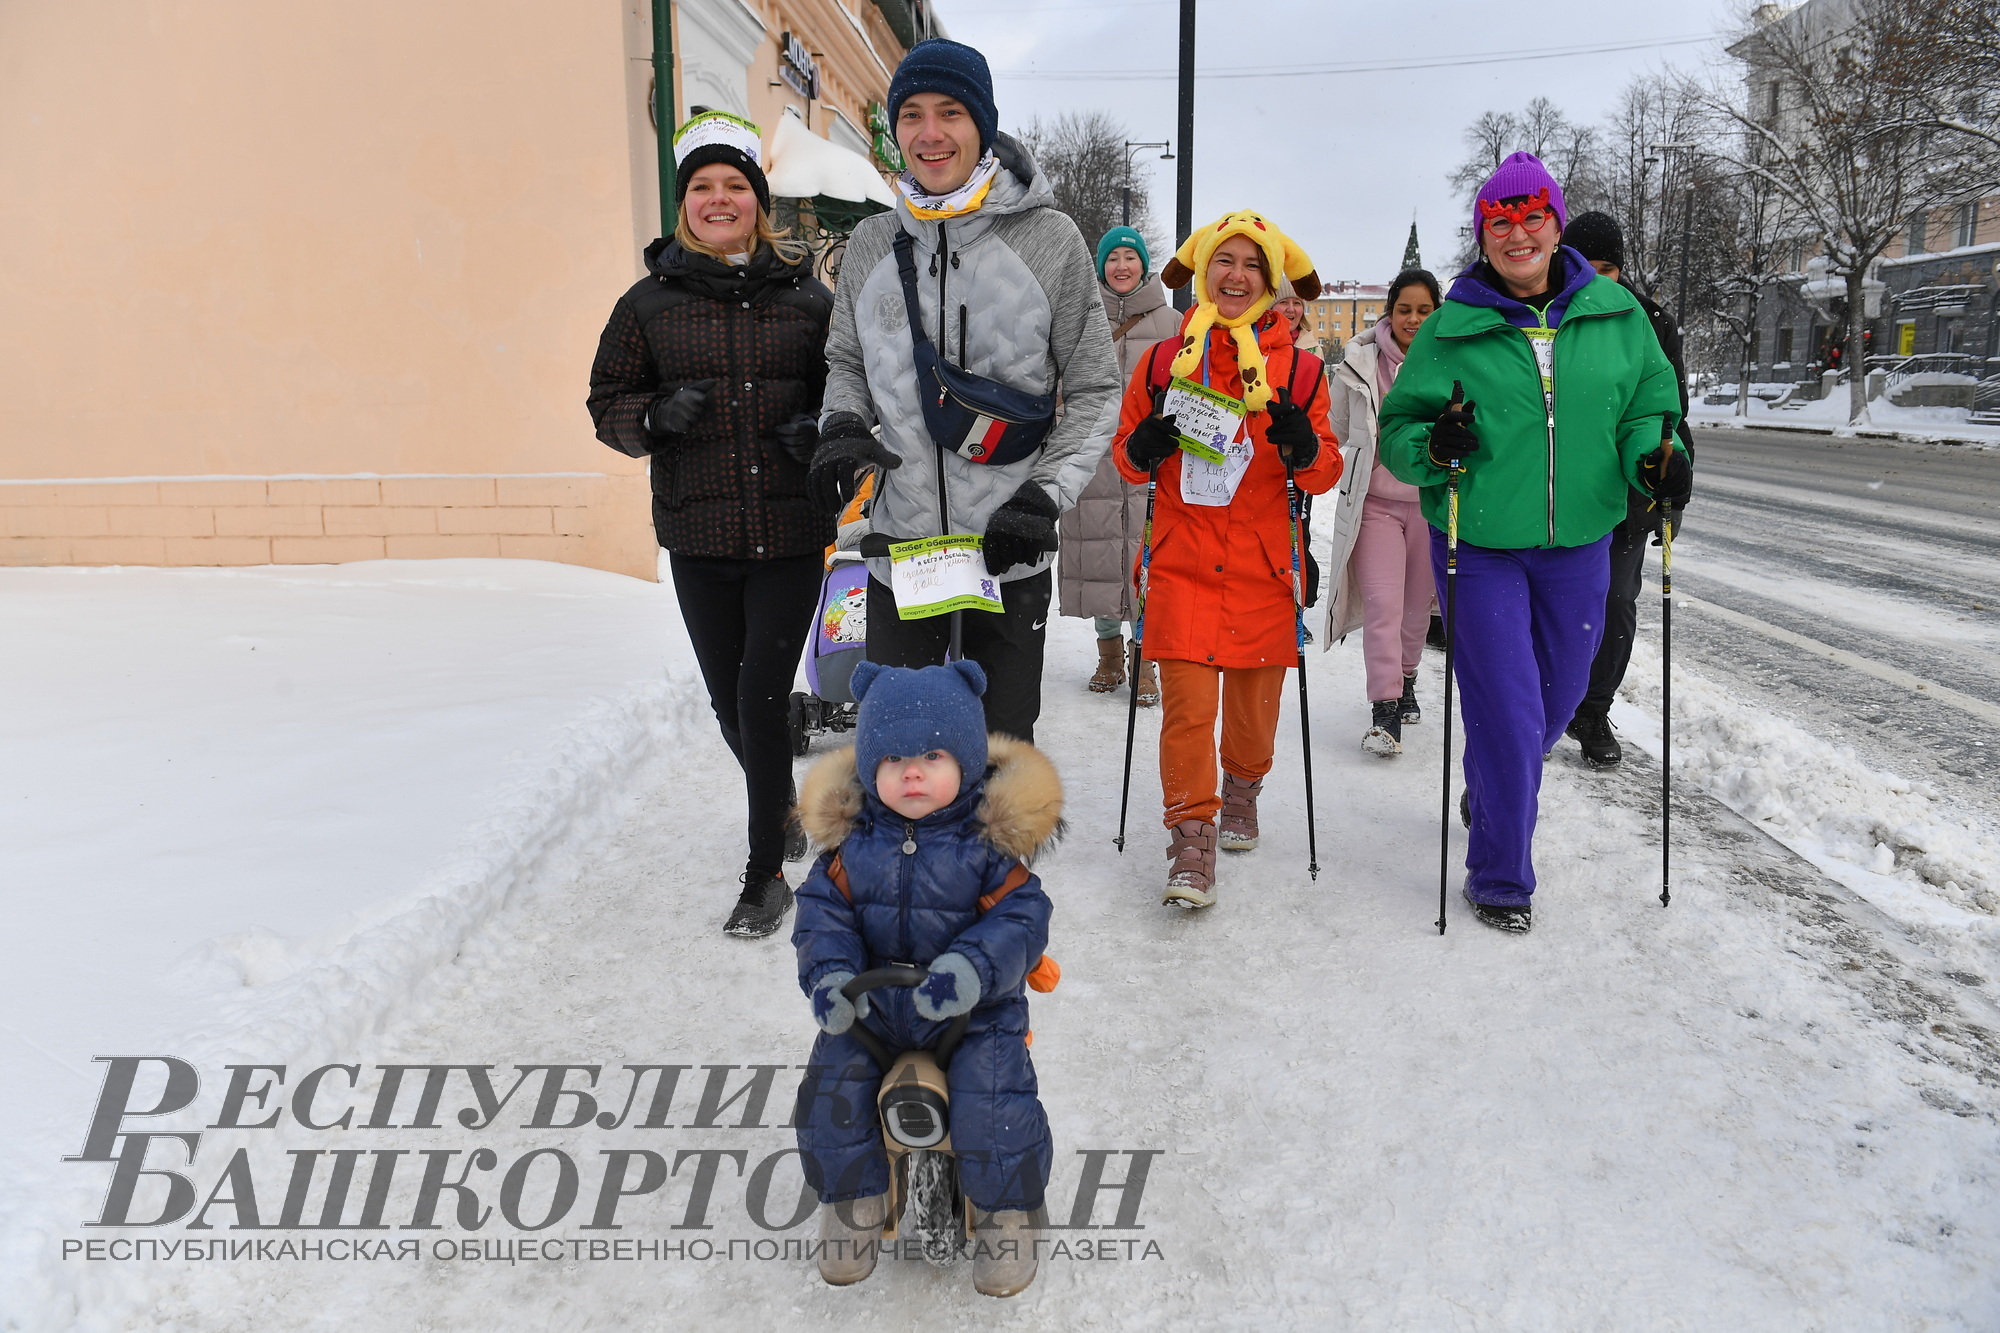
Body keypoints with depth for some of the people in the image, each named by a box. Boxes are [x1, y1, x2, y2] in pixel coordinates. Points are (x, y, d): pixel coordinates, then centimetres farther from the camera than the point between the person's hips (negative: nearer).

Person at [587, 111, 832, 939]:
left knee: (763, 697, -9)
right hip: (697, 536, 2)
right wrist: (655, 416, -12)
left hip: (790, 532, -2)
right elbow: (607, 402, 10)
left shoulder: (807, 299, 5)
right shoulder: (650, 301, 6)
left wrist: (822, 428, -9)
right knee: (730, 703, 12)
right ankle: (784, 808, 42)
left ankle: (766, 876, 6)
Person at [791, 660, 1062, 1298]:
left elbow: (1021, 917, -15)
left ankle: (1005, 1213, 10)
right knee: (830, 1090, -11)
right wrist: (828, 973, -21)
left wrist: (973, 969, -32)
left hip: (976, 1008, -3)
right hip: (872, 1002, 3)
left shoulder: (989, 842, -11)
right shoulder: (852, 842, -2)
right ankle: (852, 1200, 18)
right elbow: (823, 911, -2)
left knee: (992, 1102, -20)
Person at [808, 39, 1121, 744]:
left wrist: (1044, 494, -12)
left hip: (1010, 552, -2)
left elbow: (1094, 390, 1)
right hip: (899, 541, 3)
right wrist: (841, 427, -2)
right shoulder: (872, 243, 6)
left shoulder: (1048, 239, -3)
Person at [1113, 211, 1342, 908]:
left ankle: (1243, 787, 40)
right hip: (1182, 561, 0)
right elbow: (1127, 456, 13)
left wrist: (1304, 448, -17)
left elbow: (1326, 473, 5)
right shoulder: (1164, 362, 5)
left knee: (1256, 700, 11)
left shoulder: (1299, 369, 4)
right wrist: (1143, 448, -10)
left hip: (1264, 563, 1)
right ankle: (1191, 838, 1)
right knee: (1187, 700, -9)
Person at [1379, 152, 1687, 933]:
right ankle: (1500, 876, 14)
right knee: (1506, 711, -4)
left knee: (1558, 696, 18)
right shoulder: (1450, 330, -5)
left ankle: (1492, 796, 49)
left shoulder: (1615, 314, 3)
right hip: (1478, 546, -4)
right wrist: (1433, 447, -23)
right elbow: (1398, 431, -1)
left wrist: (1654, 457, -10)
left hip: (1576, 544, 4)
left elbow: (1646, 405, 11)